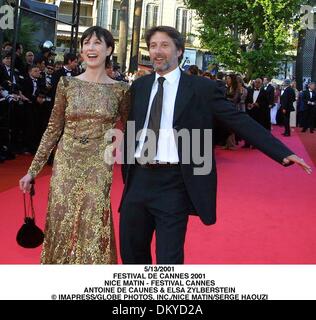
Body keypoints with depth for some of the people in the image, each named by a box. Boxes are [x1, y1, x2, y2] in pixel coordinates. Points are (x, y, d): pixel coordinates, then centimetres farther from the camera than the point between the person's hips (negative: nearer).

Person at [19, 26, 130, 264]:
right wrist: (33, 170, 3)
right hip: (66, 164, 1)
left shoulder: (120, 90, 0)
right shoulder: (67, 83, 1)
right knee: (60, 225, 7)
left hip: (98, 168, -1)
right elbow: (53, 129, 4)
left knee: (92, 230, 1)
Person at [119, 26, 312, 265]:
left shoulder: (202, 88, -2)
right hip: (138, 179, 4)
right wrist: (127, 175, 14)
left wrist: (283, 153, -12)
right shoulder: (139, 87, 10)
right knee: (131, 253, 15)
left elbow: (240, 121, -6)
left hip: (174, 185, -4)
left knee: (169, 258, 0)